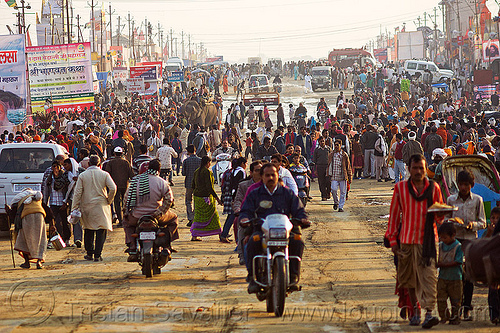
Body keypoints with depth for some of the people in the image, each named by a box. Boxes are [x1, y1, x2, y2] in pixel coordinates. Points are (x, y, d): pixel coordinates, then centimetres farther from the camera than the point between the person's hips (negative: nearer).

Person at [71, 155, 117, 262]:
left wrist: (74, 208, 1)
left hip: (86, 207, 1)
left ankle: (89, 253, 17)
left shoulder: (82, 175, 0)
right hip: (101, 206, -1)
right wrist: (109, 200, 3)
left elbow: (77, 193, -2)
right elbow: (113, 188, -12)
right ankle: (97, 255, -5)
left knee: (88, 230, 14)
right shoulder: (104, 174, -2)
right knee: (101, 231, 1)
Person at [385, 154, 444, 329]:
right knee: (409, 278, 9)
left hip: (427, 240, -2)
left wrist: (441, 214, -12)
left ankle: (429, 313, -21)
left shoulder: (433, 188, 6)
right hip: (406, 239, 2)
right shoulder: (400, 188, 6)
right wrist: (393, 239, 5)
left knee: (428, 276, -14)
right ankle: (415, 310, 25)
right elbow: (394, 214, 9)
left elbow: (439, 216, 13)